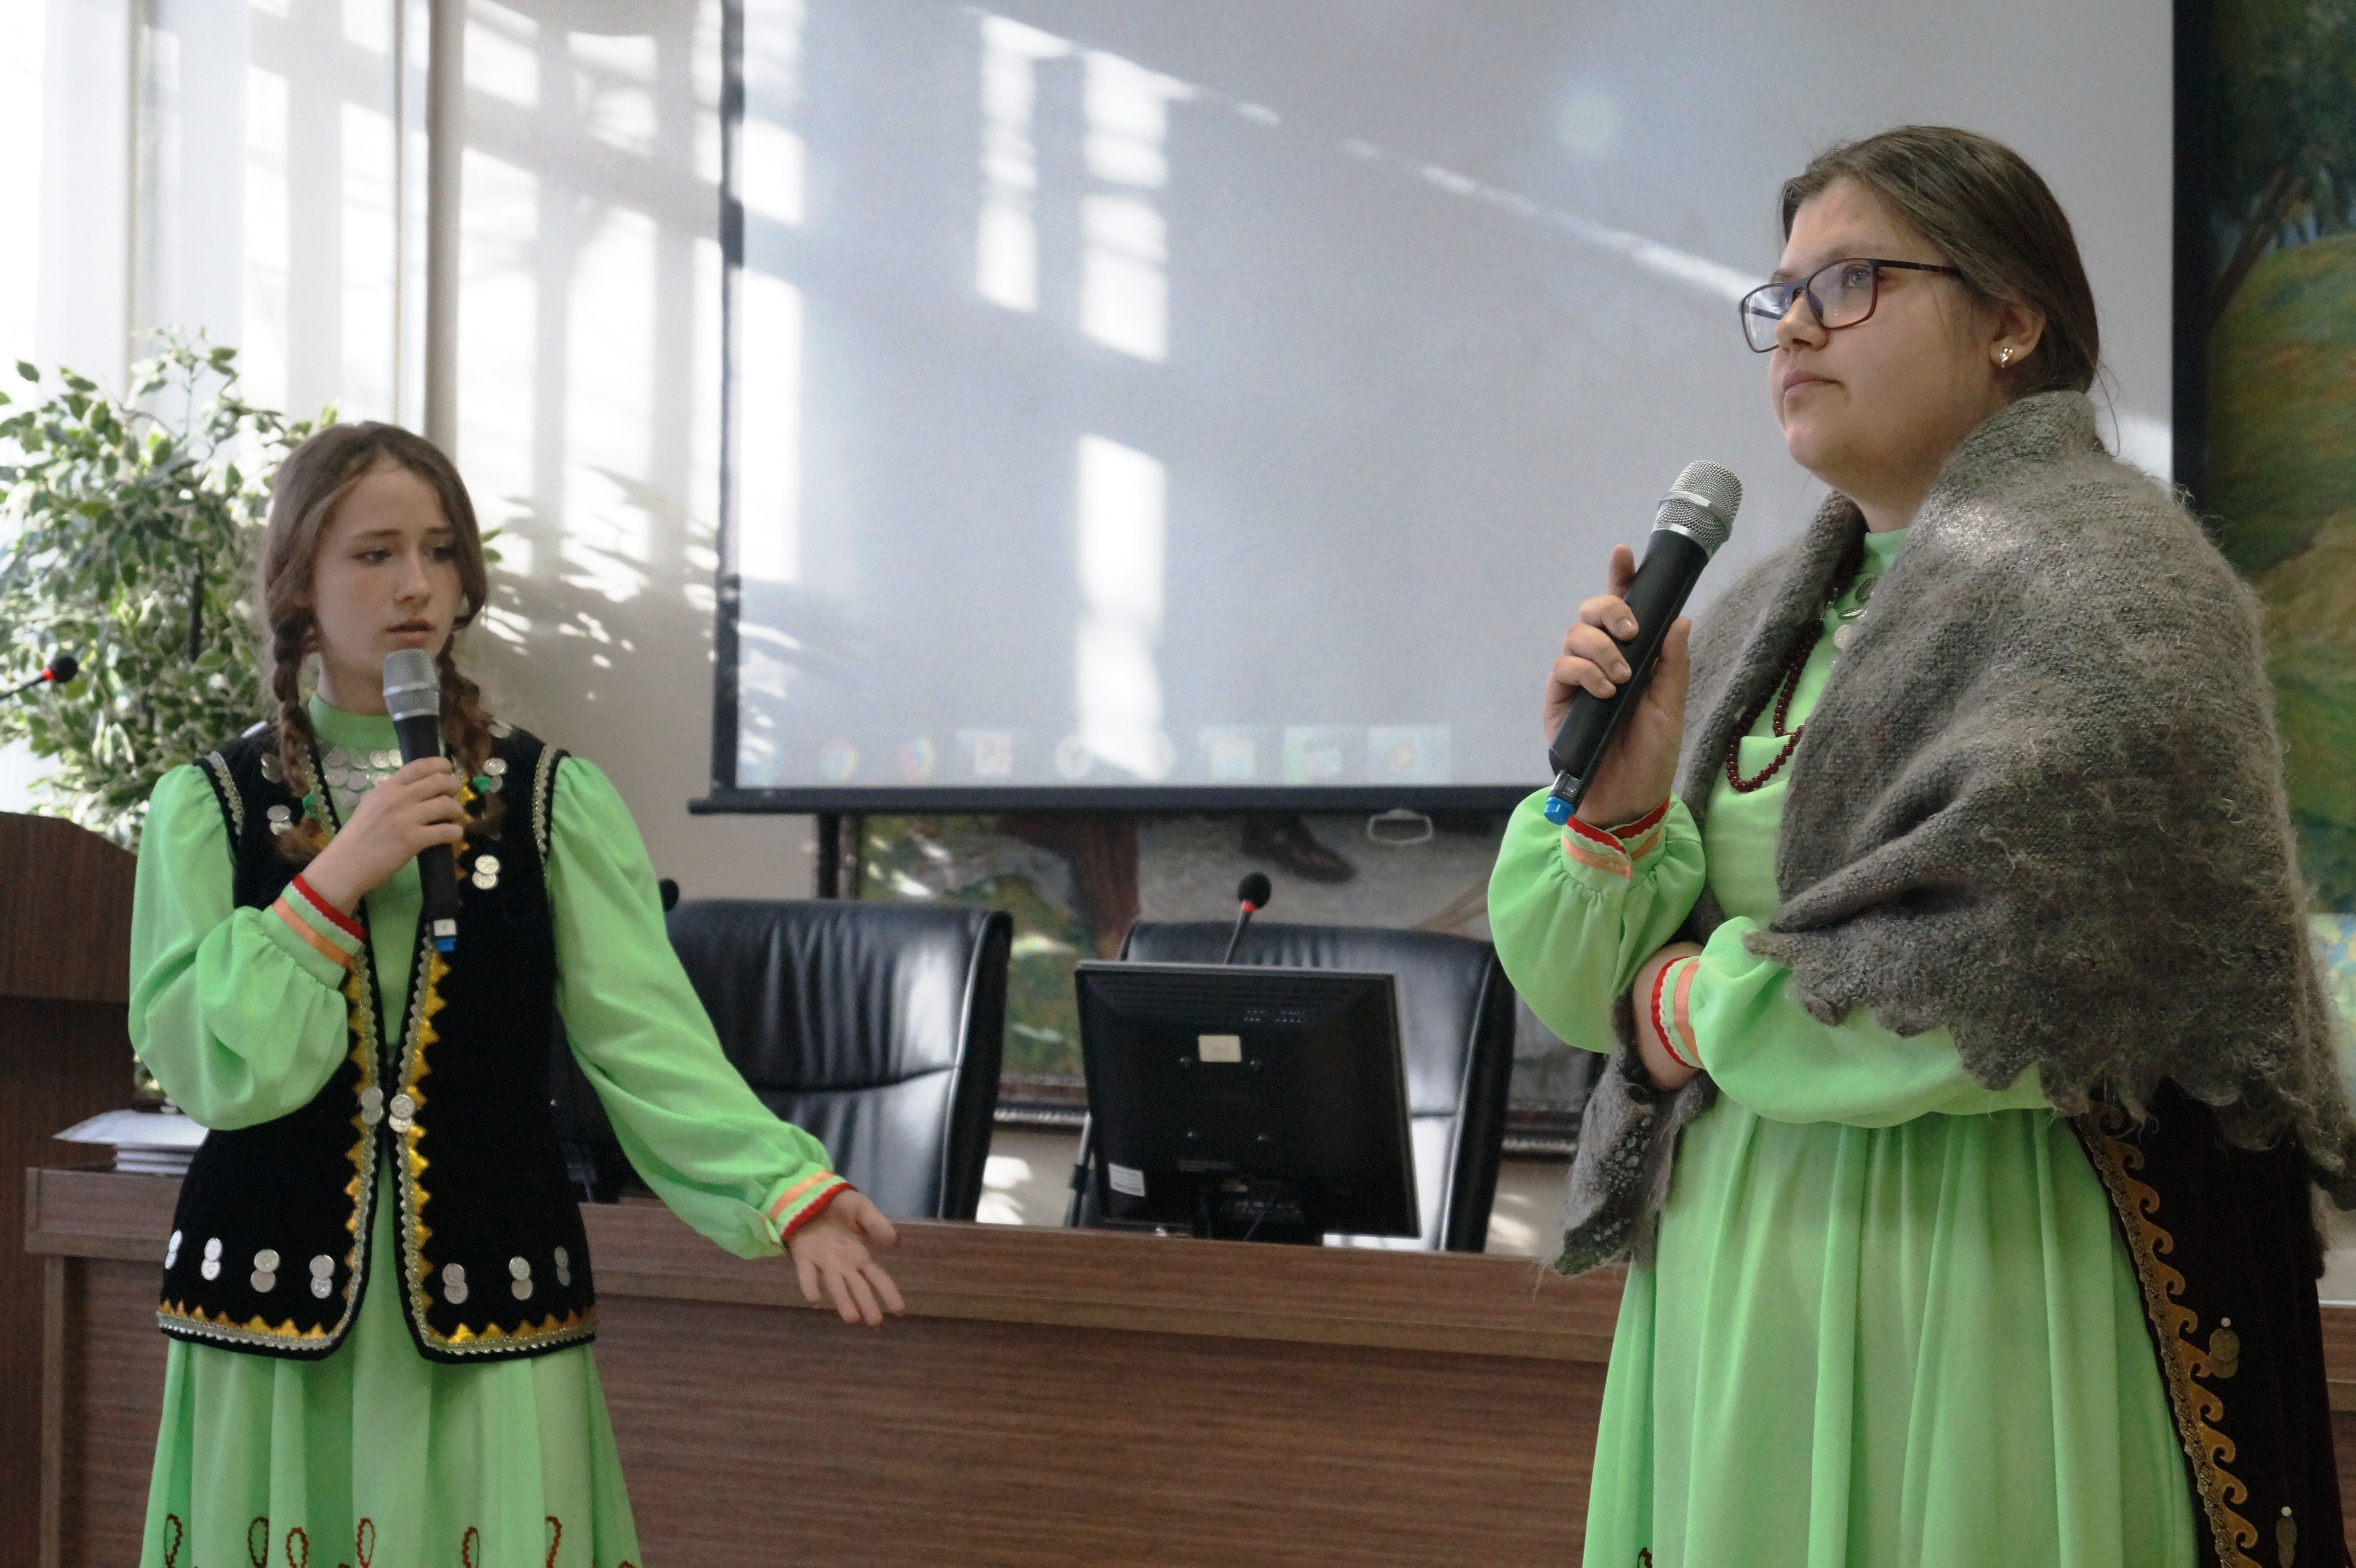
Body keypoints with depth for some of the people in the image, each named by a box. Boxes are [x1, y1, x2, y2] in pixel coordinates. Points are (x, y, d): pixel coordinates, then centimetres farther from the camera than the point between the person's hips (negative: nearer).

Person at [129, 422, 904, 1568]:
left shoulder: (554, 799, 2)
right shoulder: (208, 807, 3)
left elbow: (650, 1042, -7)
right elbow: (202, 1064, -8)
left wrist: (790, 1193, -21)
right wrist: (337, 881, -15)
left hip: (491, 1320, 0)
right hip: (273, 1323, 0)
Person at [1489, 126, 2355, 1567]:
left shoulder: (2100, 581, -7)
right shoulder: (1757, 622, 12)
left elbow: (2041, 988, -21)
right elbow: (1598, 992, 10)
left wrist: (1709, 1009, -9)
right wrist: (1618, 802, -9)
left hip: (1971, 1290, -6)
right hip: (1736, 1293, 6)